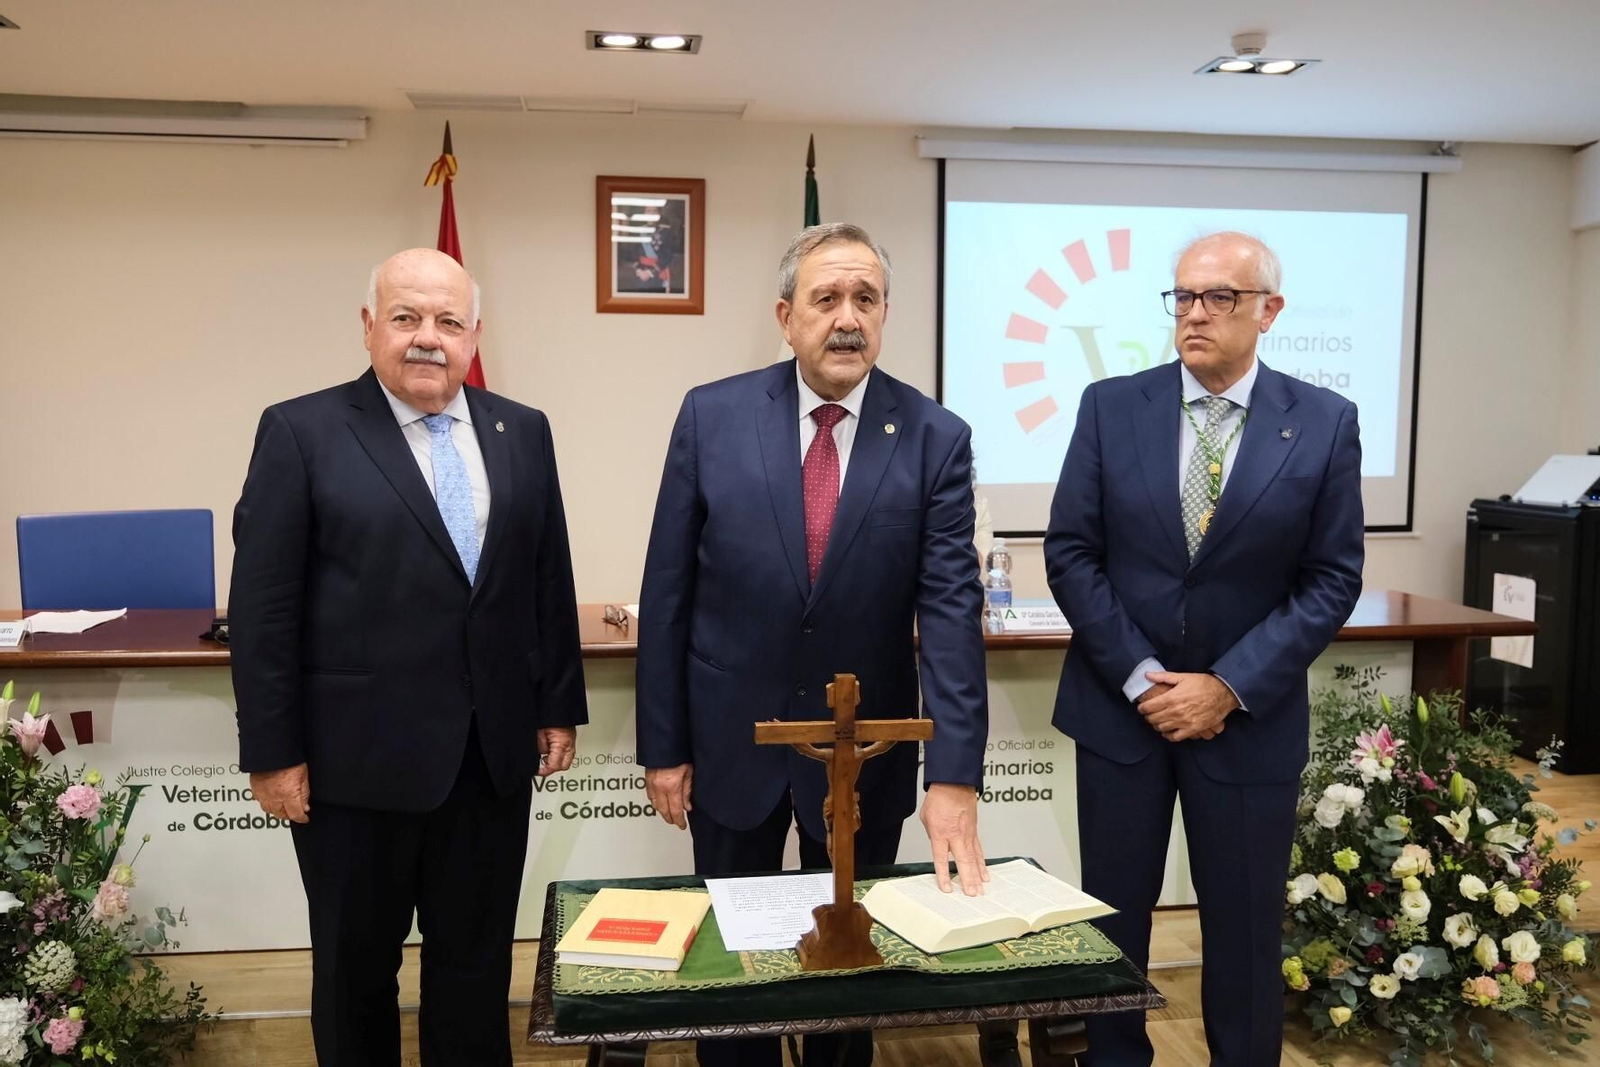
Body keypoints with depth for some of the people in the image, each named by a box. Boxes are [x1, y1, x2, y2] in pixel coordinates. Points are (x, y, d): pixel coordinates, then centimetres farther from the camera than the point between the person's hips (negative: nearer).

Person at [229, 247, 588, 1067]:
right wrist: (272, 751, -9)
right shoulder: (302, 431, -5)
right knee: (355, 967, 16)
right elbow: (262, 607, -7)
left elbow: (551, 581, 9)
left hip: (493, 751, 3)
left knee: (477, 963, 16)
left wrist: (559, 705, 7)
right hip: (357, 756, -3)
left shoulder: (522, 432, 6)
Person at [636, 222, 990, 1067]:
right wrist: (662, 745, -3)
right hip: (730, 742, 0)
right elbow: (666, 593, -3)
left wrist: (953, 775, -21)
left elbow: (950, 608, -13)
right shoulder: (712, 416, -6)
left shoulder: (936, 438, -7)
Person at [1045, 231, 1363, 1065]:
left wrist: (1229, 687, -12)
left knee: (1243, 929, 11)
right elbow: (1070, 554, -3)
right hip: (1119, 704, 1)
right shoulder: (1111, 406, -2)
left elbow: (1332, 579, -3)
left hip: (1250, 714, 0)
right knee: (1111, 916, 12)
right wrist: (1140, 677, -10)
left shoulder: (1324, 422, -2)